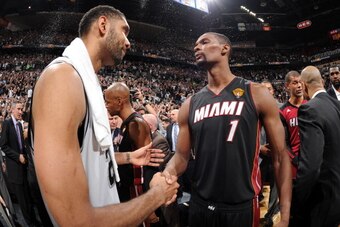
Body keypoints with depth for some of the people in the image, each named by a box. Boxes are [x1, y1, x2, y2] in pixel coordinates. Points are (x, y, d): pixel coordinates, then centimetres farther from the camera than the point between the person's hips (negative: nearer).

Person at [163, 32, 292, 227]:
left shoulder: (256, 94, -6)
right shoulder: (190, 105, 3)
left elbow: (281, 156, -5)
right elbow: (182, 155, 7)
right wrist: (167, 173, -16)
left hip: (242, 208, -3)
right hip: (200, 206, 3)